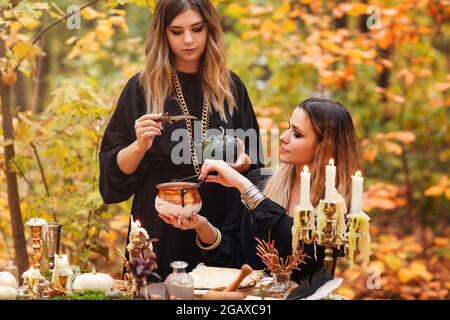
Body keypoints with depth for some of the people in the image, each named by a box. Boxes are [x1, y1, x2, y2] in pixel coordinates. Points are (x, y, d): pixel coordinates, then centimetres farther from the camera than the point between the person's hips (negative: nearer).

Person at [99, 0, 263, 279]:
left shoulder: (231, 87, 4)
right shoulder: (142, 88, -3)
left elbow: (254, 158, 10)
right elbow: (117, 170, -3)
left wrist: (243, 161, -11)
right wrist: (140, 146, -21)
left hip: (222, 223, 2)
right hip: (162, 228, -2)